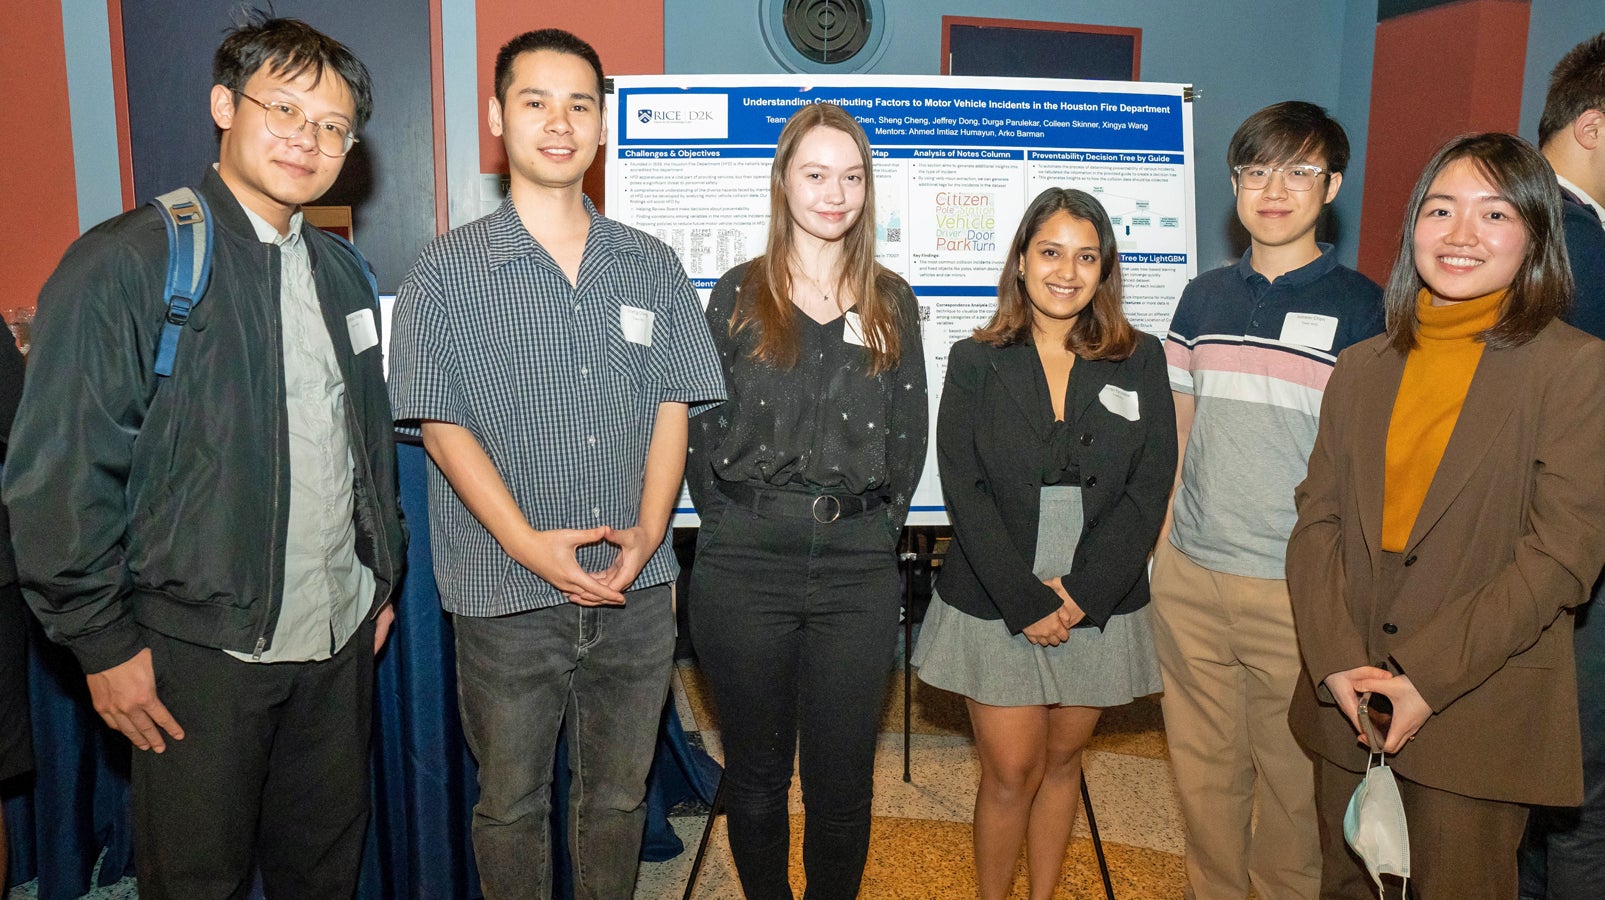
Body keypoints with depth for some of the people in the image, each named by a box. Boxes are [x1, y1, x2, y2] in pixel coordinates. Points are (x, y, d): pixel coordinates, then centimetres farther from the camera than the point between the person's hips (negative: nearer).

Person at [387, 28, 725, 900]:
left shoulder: (652, 266, 7)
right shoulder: (448, 271, -2)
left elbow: (673, 407, 5)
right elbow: (442, 426, -6)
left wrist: (646, 533, -9)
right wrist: (529, 543, -16)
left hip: (636, 593, 3)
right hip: (506, 597, -2)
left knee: (618, 795, 17)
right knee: (511, 803, 14)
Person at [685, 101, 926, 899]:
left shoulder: (892, 304, 9)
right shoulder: (738, 295, 4)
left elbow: (909, 436, 10)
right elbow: (700, 427, 3)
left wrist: (878, 529, 3)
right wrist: (729, 529, -3)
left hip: (858, 570, 1)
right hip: (745, 566, -1)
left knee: (842, 779, 7)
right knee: (756, 774, 12)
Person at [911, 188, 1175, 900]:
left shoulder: (1140, 361, 3)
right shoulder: (976, 362, 0)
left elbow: (1149, 488, -3)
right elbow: (964, 490, -7)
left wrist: (1082, 593, -13)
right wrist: (1026, 600, -15)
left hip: (1098, 607, 2)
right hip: (995, 607, -1)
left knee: (1062, 762, 15)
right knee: (1011, 774, 3)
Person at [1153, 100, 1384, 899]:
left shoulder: (1360, 307, -3)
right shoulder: (1203, 297, 8)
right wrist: (1159, 544, 9)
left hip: (1299, 587, -3)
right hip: (1190, 578, 4)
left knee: (1293, 776, 9)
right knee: (1202, 766, 15)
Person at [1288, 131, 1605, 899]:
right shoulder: (1362, 368, 8)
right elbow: (1317, 520, 2)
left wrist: (1428, 673, -17)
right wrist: (1336, 661, -11)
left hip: (1479, 714, -3)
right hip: (1347, 703, 4)